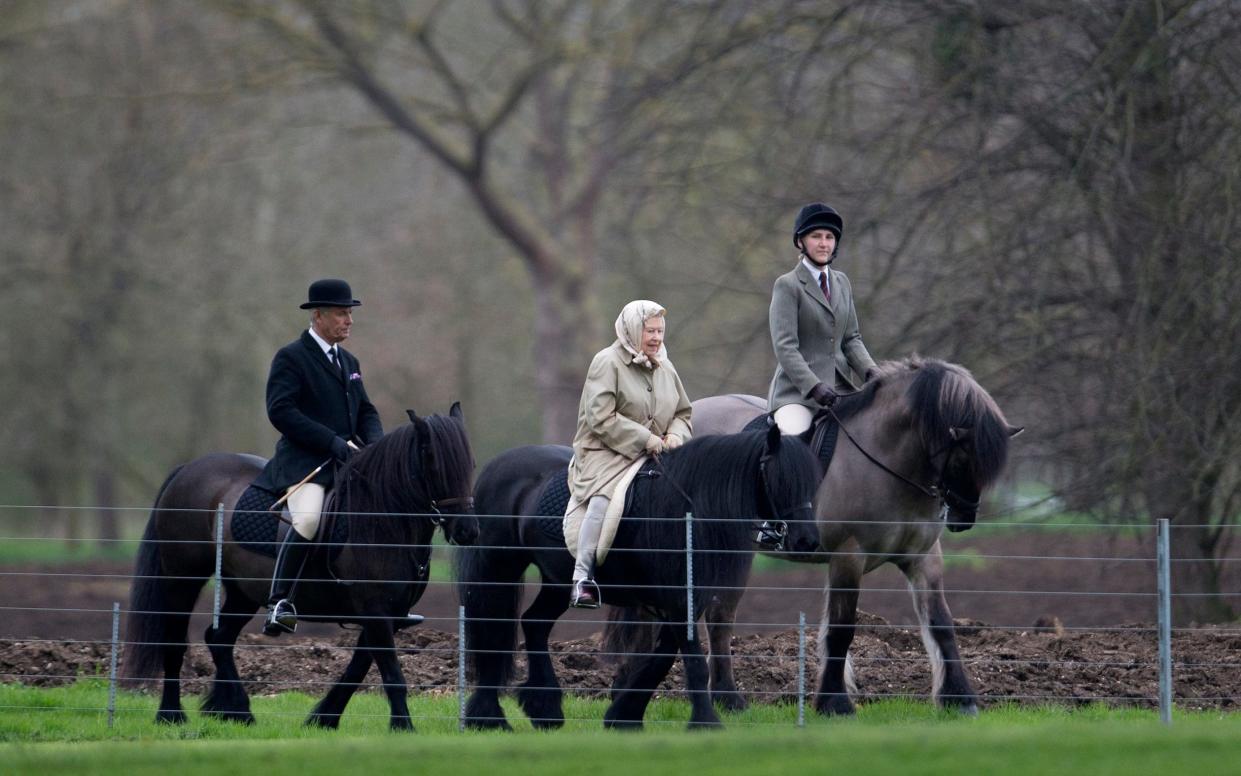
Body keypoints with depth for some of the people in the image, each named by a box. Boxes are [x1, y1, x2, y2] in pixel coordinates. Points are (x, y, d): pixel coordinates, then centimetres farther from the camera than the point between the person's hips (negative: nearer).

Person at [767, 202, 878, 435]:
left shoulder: (841, 282, 16)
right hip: (797, 390, -6)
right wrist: (814, 387, -24)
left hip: (840, 387, 6)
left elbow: (851, 338, 17)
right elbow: (784, 346, -13)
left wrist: (870, 372, -3)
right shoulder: (787, 285, -4)